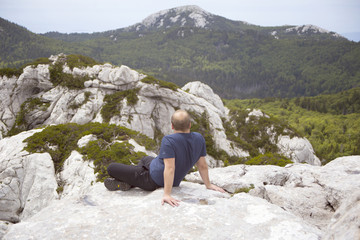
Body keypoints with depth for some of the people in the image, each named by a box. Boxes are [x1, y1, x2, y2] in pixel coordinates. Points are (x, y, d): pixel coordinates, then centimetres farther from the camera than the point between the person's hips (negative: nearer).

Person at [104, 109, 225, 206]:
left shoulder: (169, 141, -30)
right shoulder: (199, 138, -10)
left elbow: (169, 168, -36)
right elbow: (202, 165, -4)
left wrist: (167, 194, -35)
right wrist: (208, 185, 6)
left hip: (153, 180, -8)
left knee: (111, 168, 0)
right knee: (145, 159, 36)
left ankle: (126, 182, 21)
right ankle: (128, 182, 26)